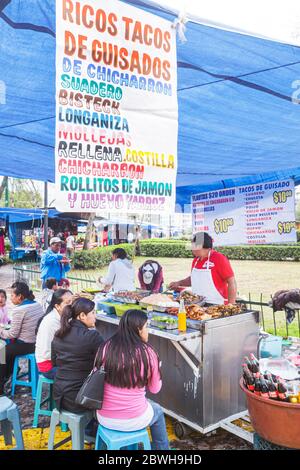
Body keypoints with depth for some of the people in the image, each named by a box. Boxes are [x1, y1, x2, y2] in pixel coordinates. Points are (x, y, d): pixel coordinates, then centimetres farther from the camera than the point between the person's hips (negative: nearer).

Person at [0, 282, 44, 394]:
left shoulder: (18, 310, -21)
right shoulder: (37, 305, 3)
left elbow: (13, 334, -16)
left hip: (26, 345, -8)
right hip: (38, 342, 8)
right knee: (10, 346, 27)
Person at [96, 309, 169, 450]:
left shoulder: (105, 347, -10)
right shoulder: (147, 353, -18)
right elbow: (155, 389, -3)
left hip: (104, 418, 4)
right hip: (133, 421, -3)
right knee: (158, 411, 29)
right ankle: (161, 447, 44)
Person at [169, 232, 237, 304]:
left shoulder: (219, 258, -11)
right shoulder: (196, 260, 8)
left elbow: (231, 282, -12)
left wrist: (231, 305, -16)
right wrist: (179, 283, 10)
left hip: (216, 306, -6)